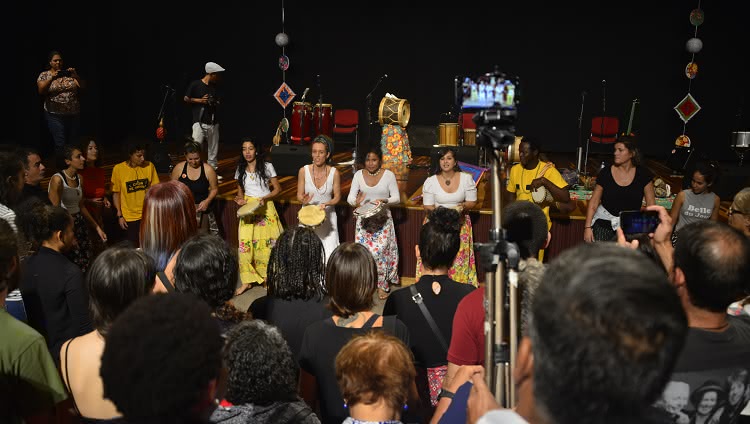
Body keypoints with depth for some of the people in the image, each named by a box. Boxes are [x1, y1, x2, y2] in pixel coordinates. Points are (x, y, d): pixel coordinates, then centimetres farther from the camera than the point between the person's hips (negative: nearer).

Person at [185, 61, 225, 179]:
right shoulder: (195, 84, -4)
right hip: (199, 121, -5)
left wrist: (215, 103, -1)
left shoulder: (216, 86, 10)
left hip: (213, 122, 5)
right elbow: (186, 99, 3)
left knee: (213, 148, 9)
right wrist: (200, 100, -8)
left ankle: (213, 170, 20)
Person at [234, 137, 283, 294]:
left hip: (265, 207, -3)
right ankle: (247, 280, 6)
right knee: (245, 244, -4)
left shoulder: (267, 167, -3)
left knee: (266, 244, -1)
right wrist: (240, 199, -5)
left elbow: (277, 189, -1)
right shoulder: (240, 169, 7)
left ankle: (267, 277, 17)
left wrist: (265, 198, -17)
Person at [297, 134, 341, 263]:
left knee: (328, 256, -6)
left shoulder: (334, 173, -7)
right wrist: (304, 200, -21)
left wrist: (325, 204, -18)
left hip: (327, 216, 0)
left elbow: (337, 197, 1)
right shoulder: (303, 171, -6)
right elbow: (299, 194, 2)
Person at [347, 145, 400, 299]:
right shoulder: (359, 175, 2)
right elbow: (350, 197, -2)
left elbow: (396, 198, -3)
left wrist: (384, 201, -22)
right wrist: (356, 202, -25)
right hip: (364, 218, 2)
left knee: (381, 250, -7)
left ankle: (382, 285, 7)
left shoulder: (389, 175, -3)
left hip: (383, 218, -2)